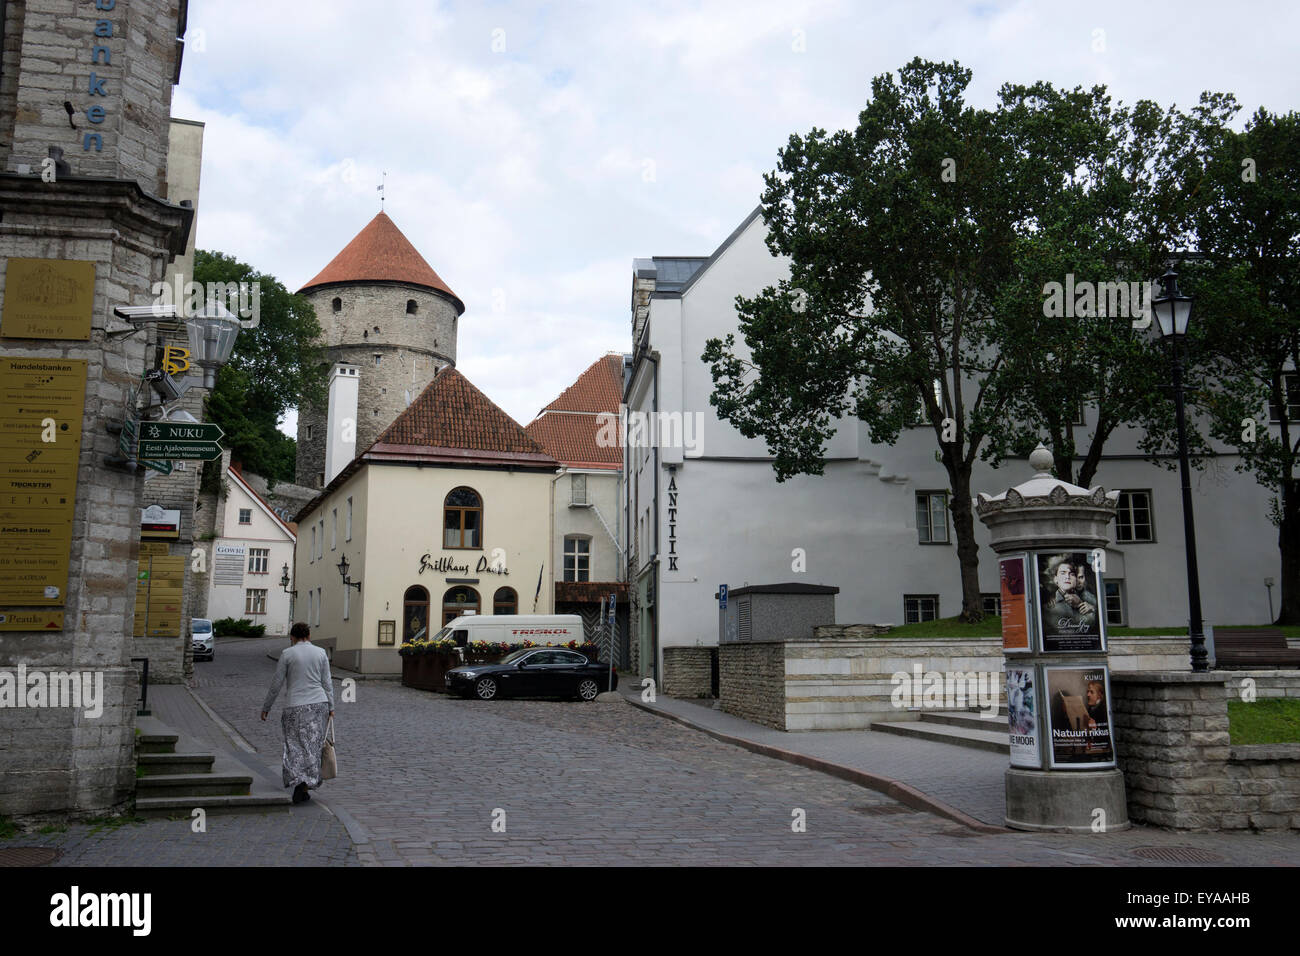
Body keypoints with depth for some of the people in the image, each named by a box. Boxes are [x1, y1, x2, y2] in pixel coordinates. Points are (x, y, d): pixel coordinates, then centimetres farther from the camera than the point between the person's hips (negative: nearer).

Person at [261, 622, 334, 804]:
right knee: (313, 746, 8)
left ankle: (299, 781, -15)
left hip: (295, 707, -2)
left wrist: (266, 707, 10)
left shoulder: (287, 654, -2)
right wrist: (331, 706, 12)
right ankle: (305, 788, 7)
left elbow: (276, 684, 0)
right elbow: (327, 683, 7)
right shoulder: (321, 653, 6)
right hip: (318, 703, 2)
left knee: (295, 747, 4)